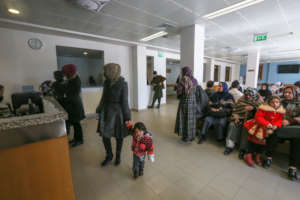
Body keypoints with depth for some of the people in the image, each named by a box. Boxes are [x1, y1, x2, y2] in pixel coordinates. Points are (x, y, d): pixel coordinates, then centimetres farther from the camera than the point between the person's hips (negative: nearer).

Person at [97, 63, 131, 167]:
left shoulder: (123, 84, -14)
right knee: (104, 135, 8)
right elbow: (104, 97, 12)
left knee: (118, 136, 10)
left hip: (118, 111, -5)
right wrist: (99, 110, 17)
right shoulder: (106, 82, 1)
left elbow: (124, 101, -12)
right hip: (106, 111, 5)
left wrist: (127, 117, -11)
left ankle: (118, 156, 34)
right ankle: (109, 155, 32)